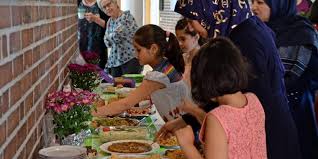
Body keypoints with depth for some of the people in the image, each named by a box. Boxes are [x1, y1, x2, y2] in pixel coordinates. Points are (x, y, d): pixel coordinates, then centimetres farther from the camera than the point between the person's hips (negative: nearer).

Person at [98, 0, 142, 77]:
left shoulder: (127, 16, -8)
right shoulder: (109, 22, 15)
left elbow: (116, 36, -18)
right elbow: (108, 43, 9)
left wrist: (110, 36, 1)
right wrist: (113, 36, -9)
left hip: (131, 58, -7)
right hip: (115, 60, 7)